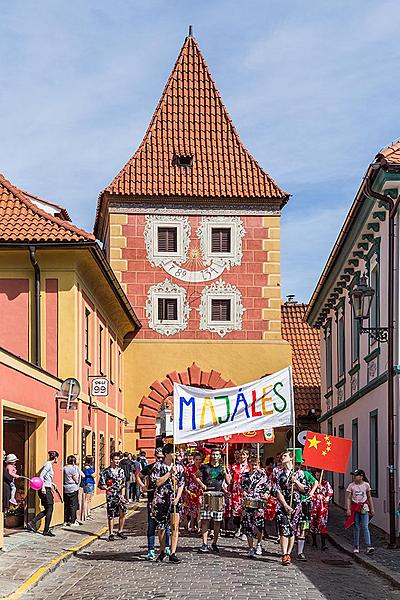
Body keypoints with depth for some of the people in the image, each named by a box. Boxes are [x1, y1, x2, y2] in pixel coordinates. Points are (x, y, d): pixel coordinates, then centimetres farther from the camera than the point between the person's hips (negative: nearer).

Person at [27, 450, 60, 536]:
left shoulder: (50, 465, 17)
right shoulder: (48, 465, -12)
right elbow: (41, 476, -20)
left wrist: (53, 484, 38)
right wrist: (43, 487, -27)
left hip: (47, 489, 10)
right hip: (45, 490, -10)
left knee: (47, 510, 9)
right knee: (49, 509, -5)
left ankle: (32, 523, 6)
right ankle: (46, 530, -1)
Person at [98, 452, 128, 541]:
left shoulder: (121, 471, 10)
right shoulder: (106, 471, 0)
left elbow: (123, 484, 10)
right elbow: (101, 485, 3)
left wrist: (122, 495, 0)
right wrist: (107, 488, -14)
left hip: (120, 495, 2)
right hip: (111, 496, -2)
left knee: (123, 512, -12)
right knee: (111, 515, 1)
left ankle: (120, 531, 4)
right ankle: (111, 534, 13)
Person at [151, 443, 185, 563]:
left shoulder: (179, 467, 7)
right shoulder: (158, 466, -2)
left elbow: (181, 484, 7)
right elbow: (157, 483, -9)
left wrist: (177, 498, -6)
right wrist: (170, 473, -14)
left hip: (175, 499, 2)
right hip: (161, 499, -2)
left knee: (175, 526, -8)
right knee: (161, 528, 6)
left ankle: (173, 554, -5)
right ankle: (162, 551, 24)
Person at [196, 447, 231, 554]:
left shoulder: (222, 468, 12)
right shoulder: (204, 467, 10)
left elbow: (228, 482, 9)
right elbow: (197, 477, 15)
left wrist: (225, 473, -8)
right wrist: (201, 484, -2)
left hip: (219, 495, 1)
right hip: (207, 494, -1)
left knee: (217, 521, 4)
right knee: (205, 520, -7)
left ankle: (215, 543, 16)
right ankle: (204, 544, -6)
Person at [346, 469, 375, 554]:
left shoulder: (366, 485, 2)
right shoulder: (351, 486, -1)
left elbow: (369, 497, 11)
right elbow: (348, 498, -1)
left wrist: (372, 508, 9)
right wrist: (348, 509, -10)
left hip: (364, 507, 0)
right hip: (355, 507, 0)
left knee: (365, 527, -9)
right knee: (356, 528, 6)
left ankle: (369, 546, -14)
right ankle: (356, 546, 13)